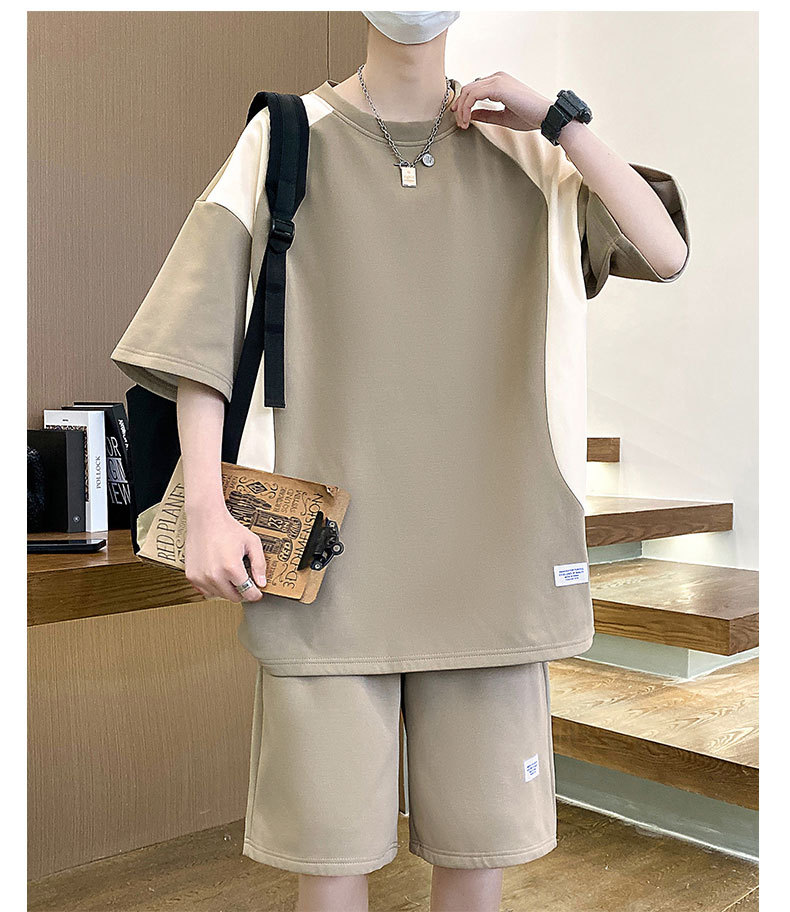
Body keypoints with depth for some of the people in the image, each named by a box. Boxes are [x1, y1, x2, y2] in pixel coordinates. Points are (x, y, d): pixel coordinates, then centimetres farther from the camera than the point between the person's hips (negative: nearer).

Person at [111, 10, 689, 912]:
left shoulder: (520, 149, 10)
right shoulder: (281, 141, 5)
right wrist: (204, 506, -10)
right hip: (328, 547, -1)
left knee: (481, 827, 10)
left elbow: (667, 252, 2)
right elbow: (198, 328, 0)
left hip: (483, 549, 2)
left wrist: (557, 118, -2)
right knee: (332, 829, 4)